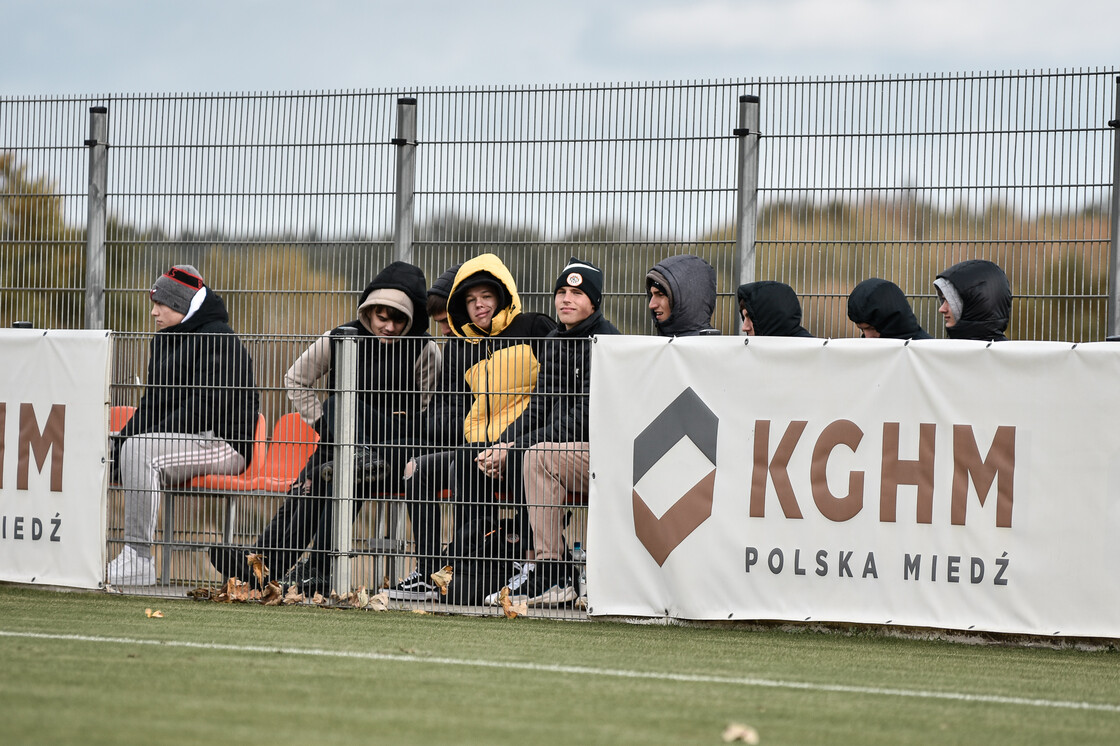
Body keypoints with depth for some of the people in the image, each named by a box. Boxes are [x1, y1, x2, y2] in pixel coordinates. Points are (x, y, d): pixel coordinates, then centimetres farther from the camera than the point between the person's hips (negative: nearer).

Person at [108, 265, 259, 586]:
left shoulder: (218, 338, -10)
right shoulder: (164, 340, 19)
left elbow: (207, 405, -20)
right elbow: (153, 401, 20)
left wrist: (152, 433, -22)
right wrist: (124, 436, 0)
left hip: (222, 444, -10)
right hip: (179, 440, 10)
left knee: (138, 449, -31)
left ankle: (137, 559, -33)